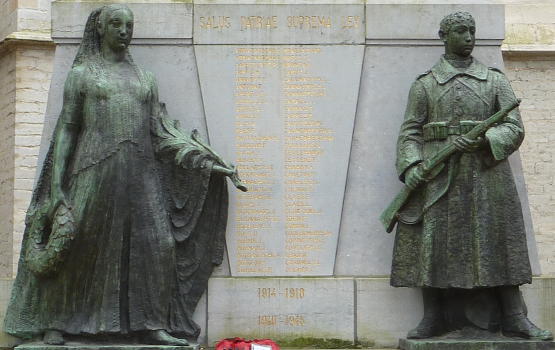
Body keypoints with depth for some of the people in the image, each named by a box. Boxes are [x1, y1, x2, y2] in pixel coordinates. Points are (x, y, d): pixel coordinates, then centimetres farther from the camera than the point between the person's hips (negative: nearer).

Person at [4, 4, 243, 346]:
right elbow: (66, 129, 6)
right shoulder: (82, 74, 8)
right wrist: (57, 182, -3)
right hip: (95, 169, -3)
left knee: (158, 243, -6)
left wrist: (208, 163, 2)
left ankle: (152, 325, 1)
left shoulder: (145, 78, 17)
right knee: (77, 246, -1)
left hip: (141, 172, 3)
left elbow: (163, 132, 12)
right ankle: (55, 322, 12)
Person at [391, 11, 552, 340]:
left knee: (500, 241, -2)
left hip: (486, 174, 0)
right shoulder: (424, 84, 10)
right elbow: (410, 131, 6)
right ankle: (433, 316, 6)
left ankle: (514, 317, 3)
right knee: (430, 242, -3)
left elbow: (514, 128, 3)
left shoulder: (496, 80, 10)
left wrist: (483, 140, -15)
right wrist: (411, 166, -12)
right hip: (436, 177, 0)